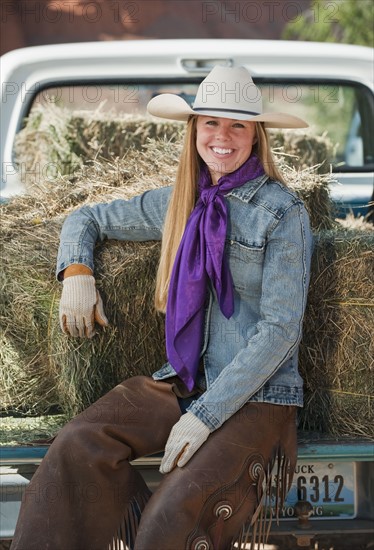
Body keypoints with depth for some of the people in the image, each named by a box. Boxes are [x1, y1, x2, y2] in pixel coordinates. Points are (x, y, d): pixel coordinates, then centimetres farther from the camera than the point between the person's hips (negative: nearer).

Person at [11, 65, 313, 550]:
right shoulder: (178, 202, 10)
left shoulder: (282, 213, -7)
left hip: (259, 394, -5)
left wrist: (206, 415, -17)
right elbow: (86, 219, 24)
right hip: (183, 380, 5)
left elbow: (280, 328, -12)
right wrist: (76, 273, 1)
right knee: (78, 445, -22)